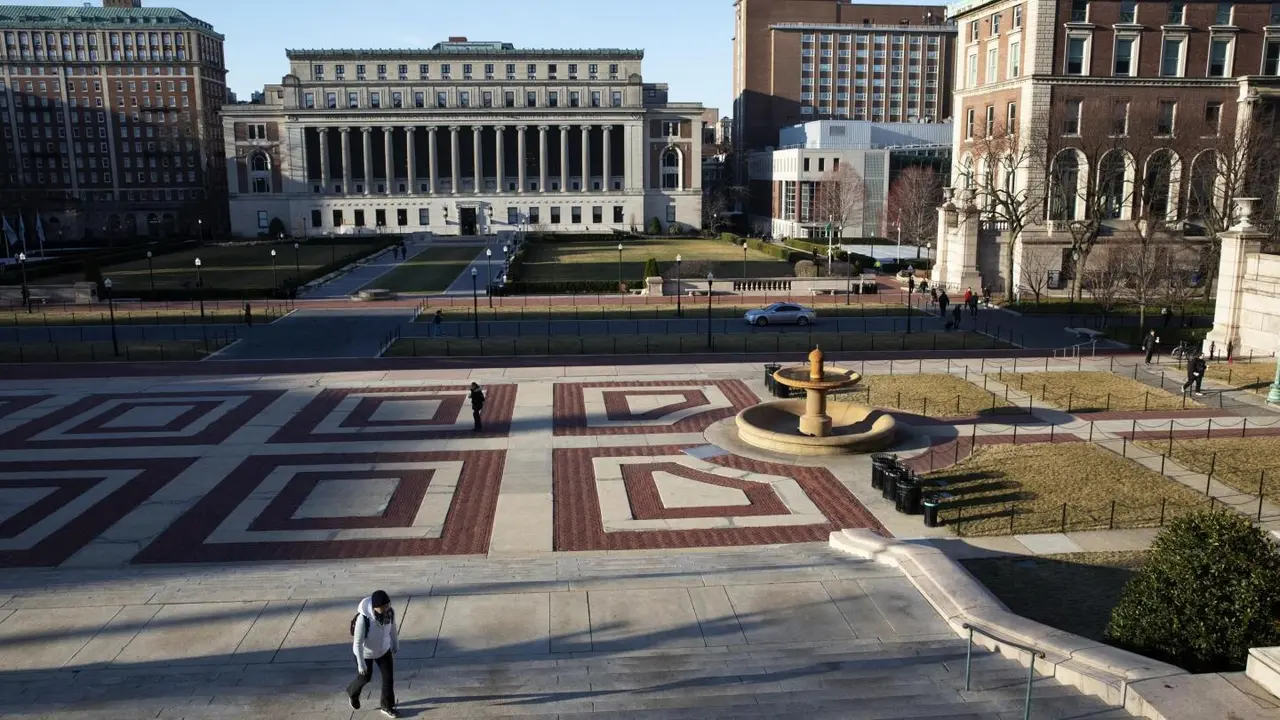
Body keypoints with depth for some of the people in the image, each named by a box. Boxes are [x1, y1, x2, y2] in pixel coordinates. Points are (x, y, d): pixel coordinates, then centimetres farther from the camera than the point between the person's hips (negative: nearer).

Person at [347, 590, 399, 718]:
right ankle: (353, 692, 55)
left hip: (383, 649, 4)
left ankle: (387, 706, 33)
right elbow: (357, 643, -28)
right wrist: (361, 664, -20)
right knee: (365, 677, 20)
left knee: (389, 676, 9)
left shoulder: (390, 612, -25)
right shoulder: (363, 618, -40)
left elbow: (392, 628, -2)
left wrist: (396, 645, 12)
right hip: (365, 652, -4)